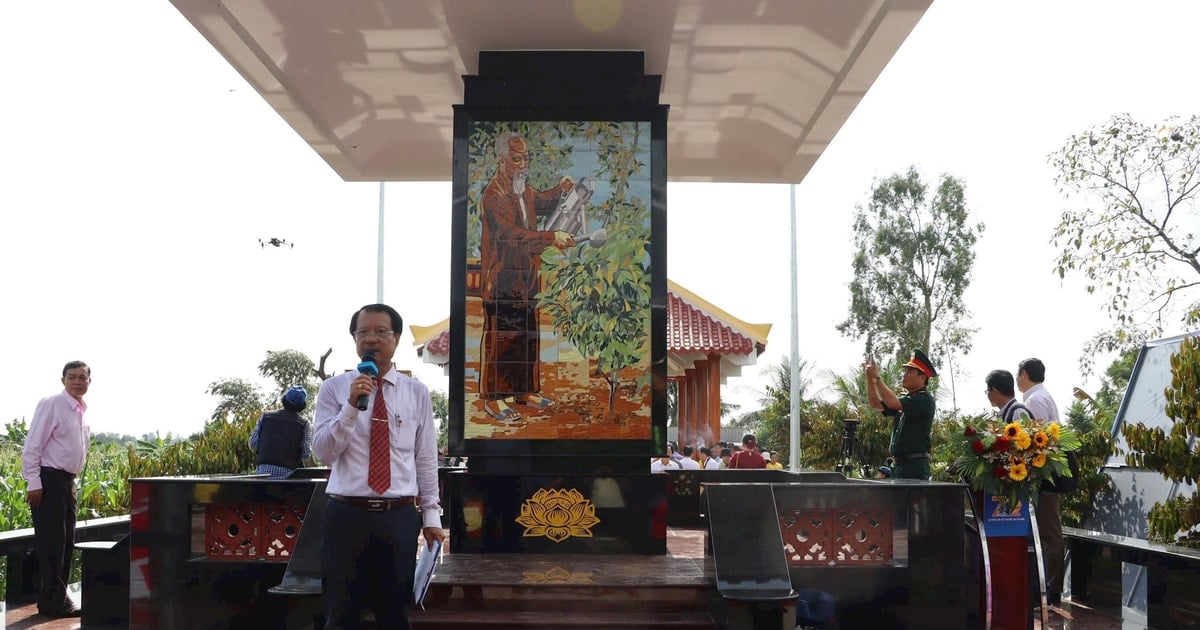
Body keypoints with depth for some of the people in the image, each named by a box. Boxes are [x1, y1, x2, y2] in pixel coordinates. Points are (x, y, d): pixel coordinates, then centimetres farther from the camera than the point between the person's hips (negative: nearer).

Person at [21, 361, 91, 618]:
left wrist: (70, 480, 18)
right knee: (50, 542, -4)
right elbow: (31, 446, -15)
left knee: (66, 541, 12)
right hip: (48, 481, -8)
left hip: (67, 481, 8)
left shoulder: (83, 411, 11)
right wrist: (33, 483, -18)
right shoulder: (51, 405, -13)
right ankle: (52, 602, 2)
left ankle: (59, 597, 22)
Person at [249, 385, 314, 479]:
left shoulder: (265, 417, 7)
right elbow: (306, 455, -6)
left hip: (263, 471, 3)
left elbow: (252, 444, 8)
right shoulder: (304, 424, -1)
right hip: (288, 473, -3)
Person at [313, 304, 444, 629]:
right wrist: (352, 405, -18)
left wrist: (431, 515, 5)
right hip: (346, 514, 0)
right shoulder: (333, 389, 2)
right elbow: (323, 451, -6)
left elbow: (426, 458, 6)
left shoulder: (417, 392, 5)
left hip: (399, 517, 1)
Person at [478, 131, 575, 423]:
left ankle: (523, 389, 27)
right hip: (501, 279, -9)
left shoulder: (525, 190, 11)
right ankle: (493, 398, 6)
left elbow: (541, 202, 33)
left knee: (527, 335, 15)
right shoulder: (494, 195, -18)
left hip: (525, 275, 9)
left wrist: (560, 189, 14)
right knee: (499, 336, -3)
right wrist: (551, 238, -34)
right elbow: (513, 234, -28)